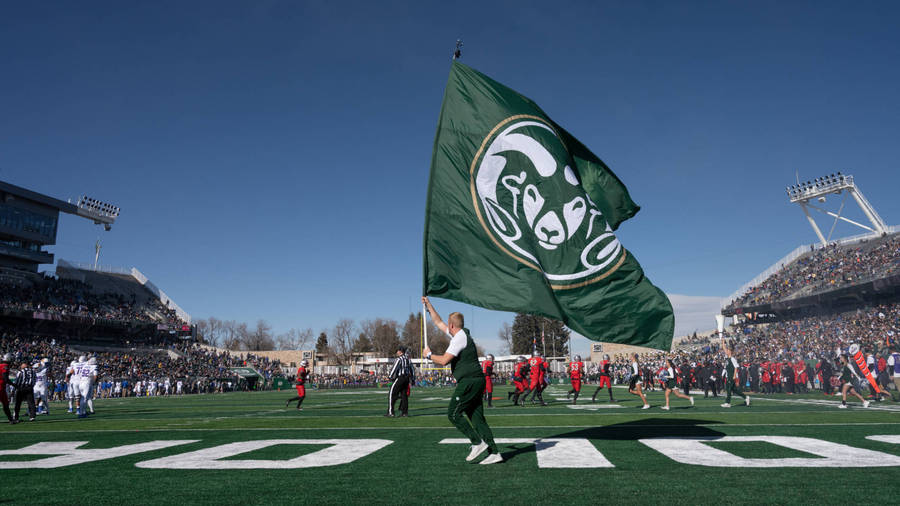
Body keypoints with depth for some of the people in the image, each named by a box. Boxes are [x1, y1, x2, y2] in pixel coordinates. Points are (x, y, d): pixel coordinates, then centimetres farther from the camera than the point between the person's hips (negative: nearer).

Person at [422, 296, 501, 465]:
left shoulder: (459, 338, -11)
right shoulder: (460, 334, 18)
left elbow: (444, 361, -17)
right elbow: (438, 322, 30)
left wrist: (429, 355, 0)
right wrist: (428, 305, 34)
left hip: (469, 381, -9)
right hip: (476, 381, 9)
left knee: (454, 413, -5)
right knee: (477, 417, 6)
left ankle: (478, 443, -8)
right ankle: (494, 453, 2)